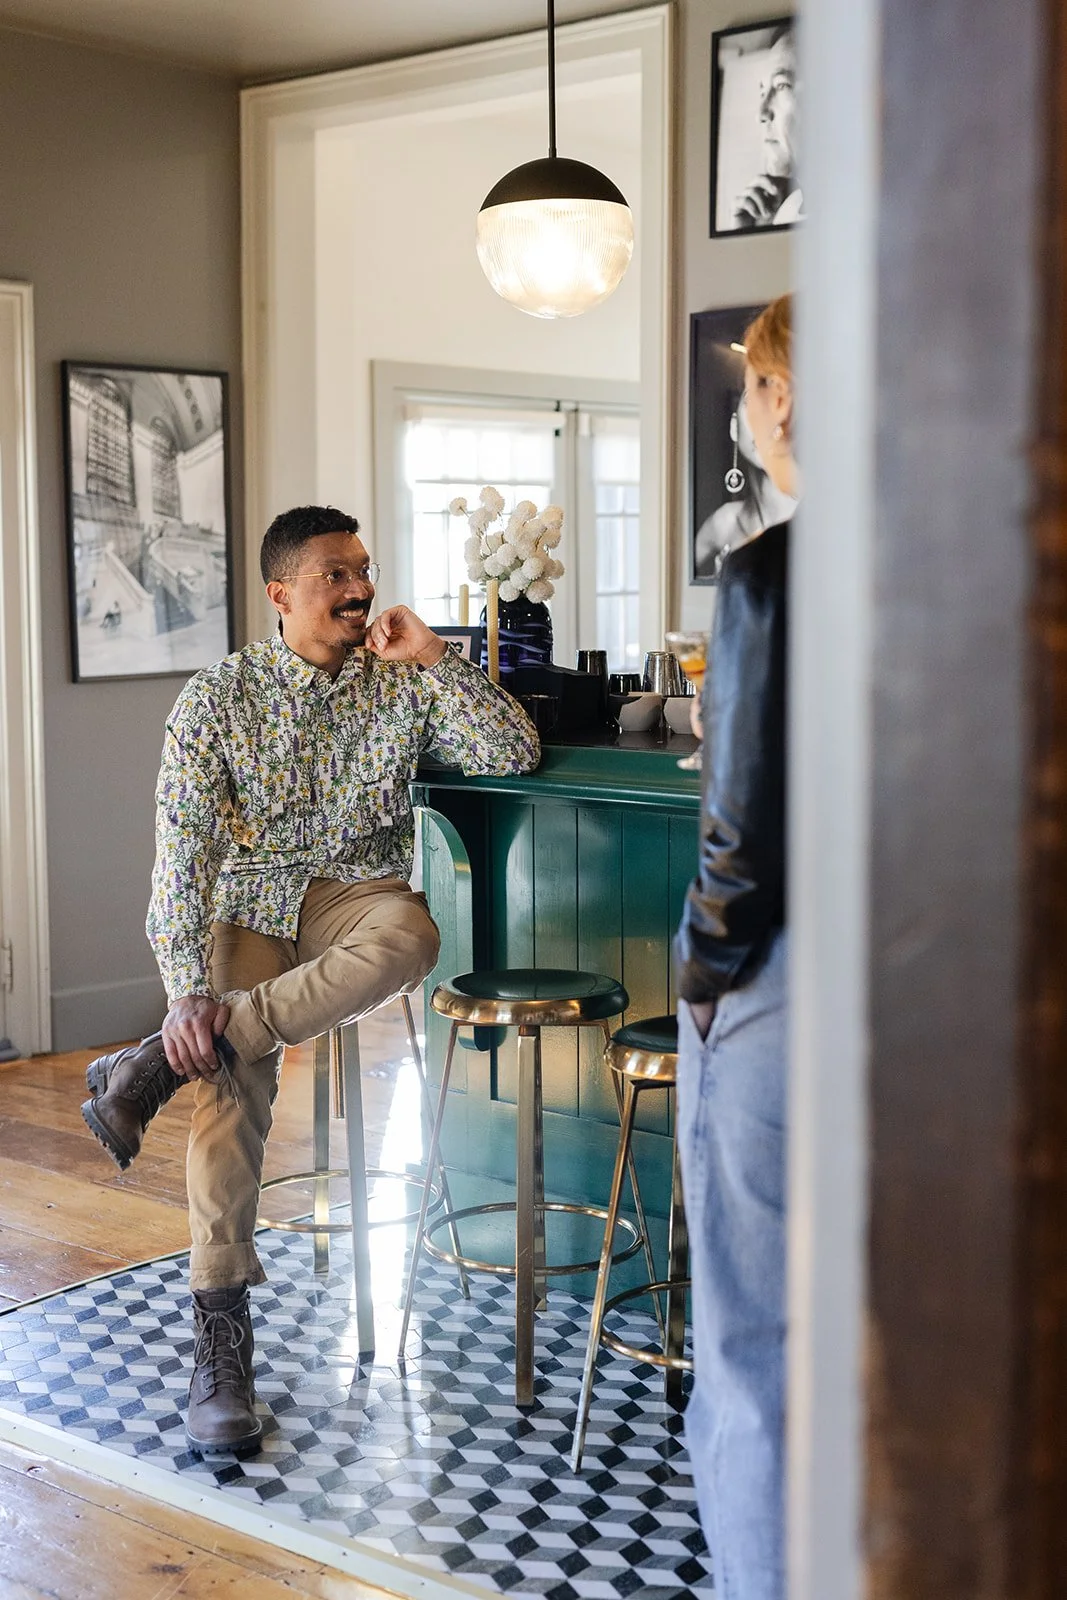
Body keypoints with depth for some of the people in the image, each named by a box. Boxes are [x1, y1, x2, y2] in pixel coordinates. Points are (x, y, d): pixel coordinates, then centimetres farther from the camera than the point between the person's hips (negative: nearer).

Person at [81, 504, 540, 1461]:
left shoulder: (403, 685, 6)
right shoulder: (217, 698, -2)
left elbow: (516, 755, -2)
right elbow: (184, 846, -10)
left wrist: (433, 657, -8)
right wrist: (188, 988, -23)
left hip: (355, 891, 2)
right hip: (245, 905, -1)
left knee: (411, 938, -36)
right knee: (238, 1082, -28)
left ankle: (159, 1067, -32)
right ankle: (220, 1332, -22)